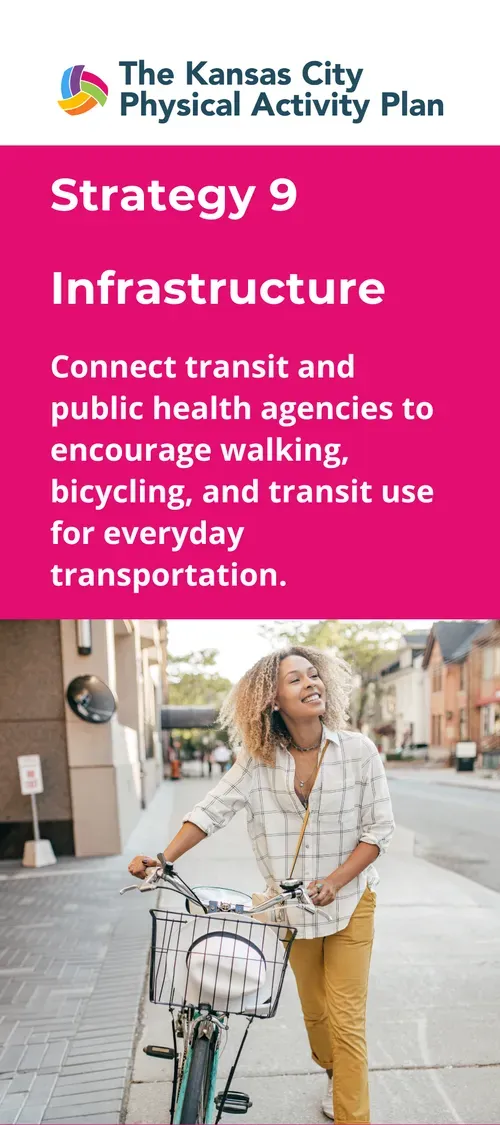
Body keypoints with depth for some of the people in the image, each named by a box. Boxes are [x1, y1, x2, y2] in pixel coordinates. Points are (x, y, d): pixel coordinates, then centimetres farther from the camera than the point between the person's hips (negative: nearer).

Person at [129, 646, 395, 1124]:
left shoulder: (358, 751, -15)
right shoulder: (259, 759, -10)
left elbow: (378, 828, -10)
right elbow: (211, 810, -9)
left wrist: (333, 882, -20)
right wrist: (163, 859, -20)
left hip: (349, 901, -2)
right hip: (291, 902, 3)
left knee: (346, 1020, -3)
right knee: (313, 1009, 20)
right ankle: (332, 1073, 48)